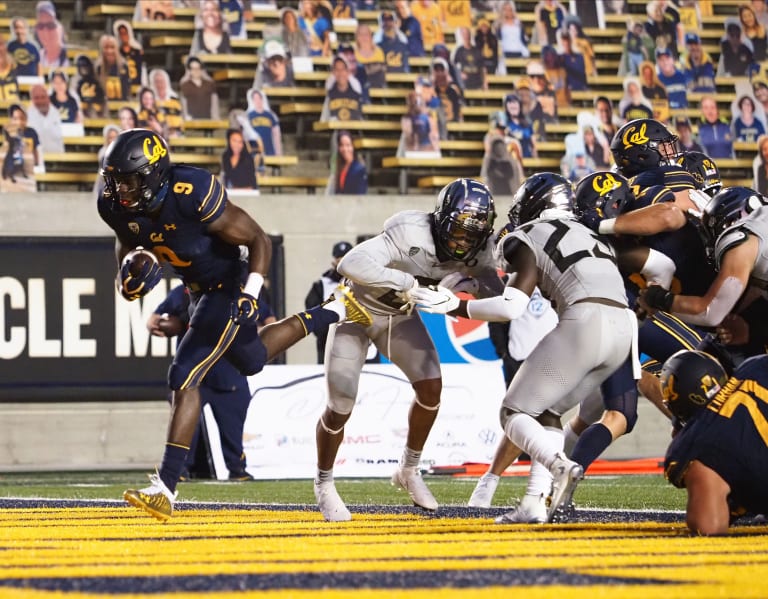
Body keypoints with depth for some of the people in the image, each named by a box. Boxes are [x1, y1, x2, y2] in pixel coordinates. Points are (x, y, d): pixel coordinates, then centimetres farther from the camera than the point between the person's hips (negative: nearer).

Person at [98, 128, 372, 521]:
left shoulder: (192, 197, -34)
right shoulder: (116, 206, -16)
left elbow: (259, 240, -22)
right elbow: (126, 241, 9)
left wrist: (250, 292, -33)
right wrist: (128, 270, -12)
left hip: (227, 289, -8)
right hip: (198, 291, 8)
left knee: (184, 377, -17)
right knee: (253, 362, 28)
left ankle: (164, 488, -15)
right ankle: (335, 310, 46)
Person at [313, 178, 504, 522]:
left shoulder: (474, 249, -17)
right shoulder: (410, 233, -38)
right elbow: (350, 264, -49)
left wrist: (469, 283, -35)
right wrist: (406, 282, -45)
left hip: (400, 315, 6)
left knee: (430, 387, -7)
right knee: (340, 408, -7)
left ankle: (409, 471, 16)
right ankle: (324, 484, 17)